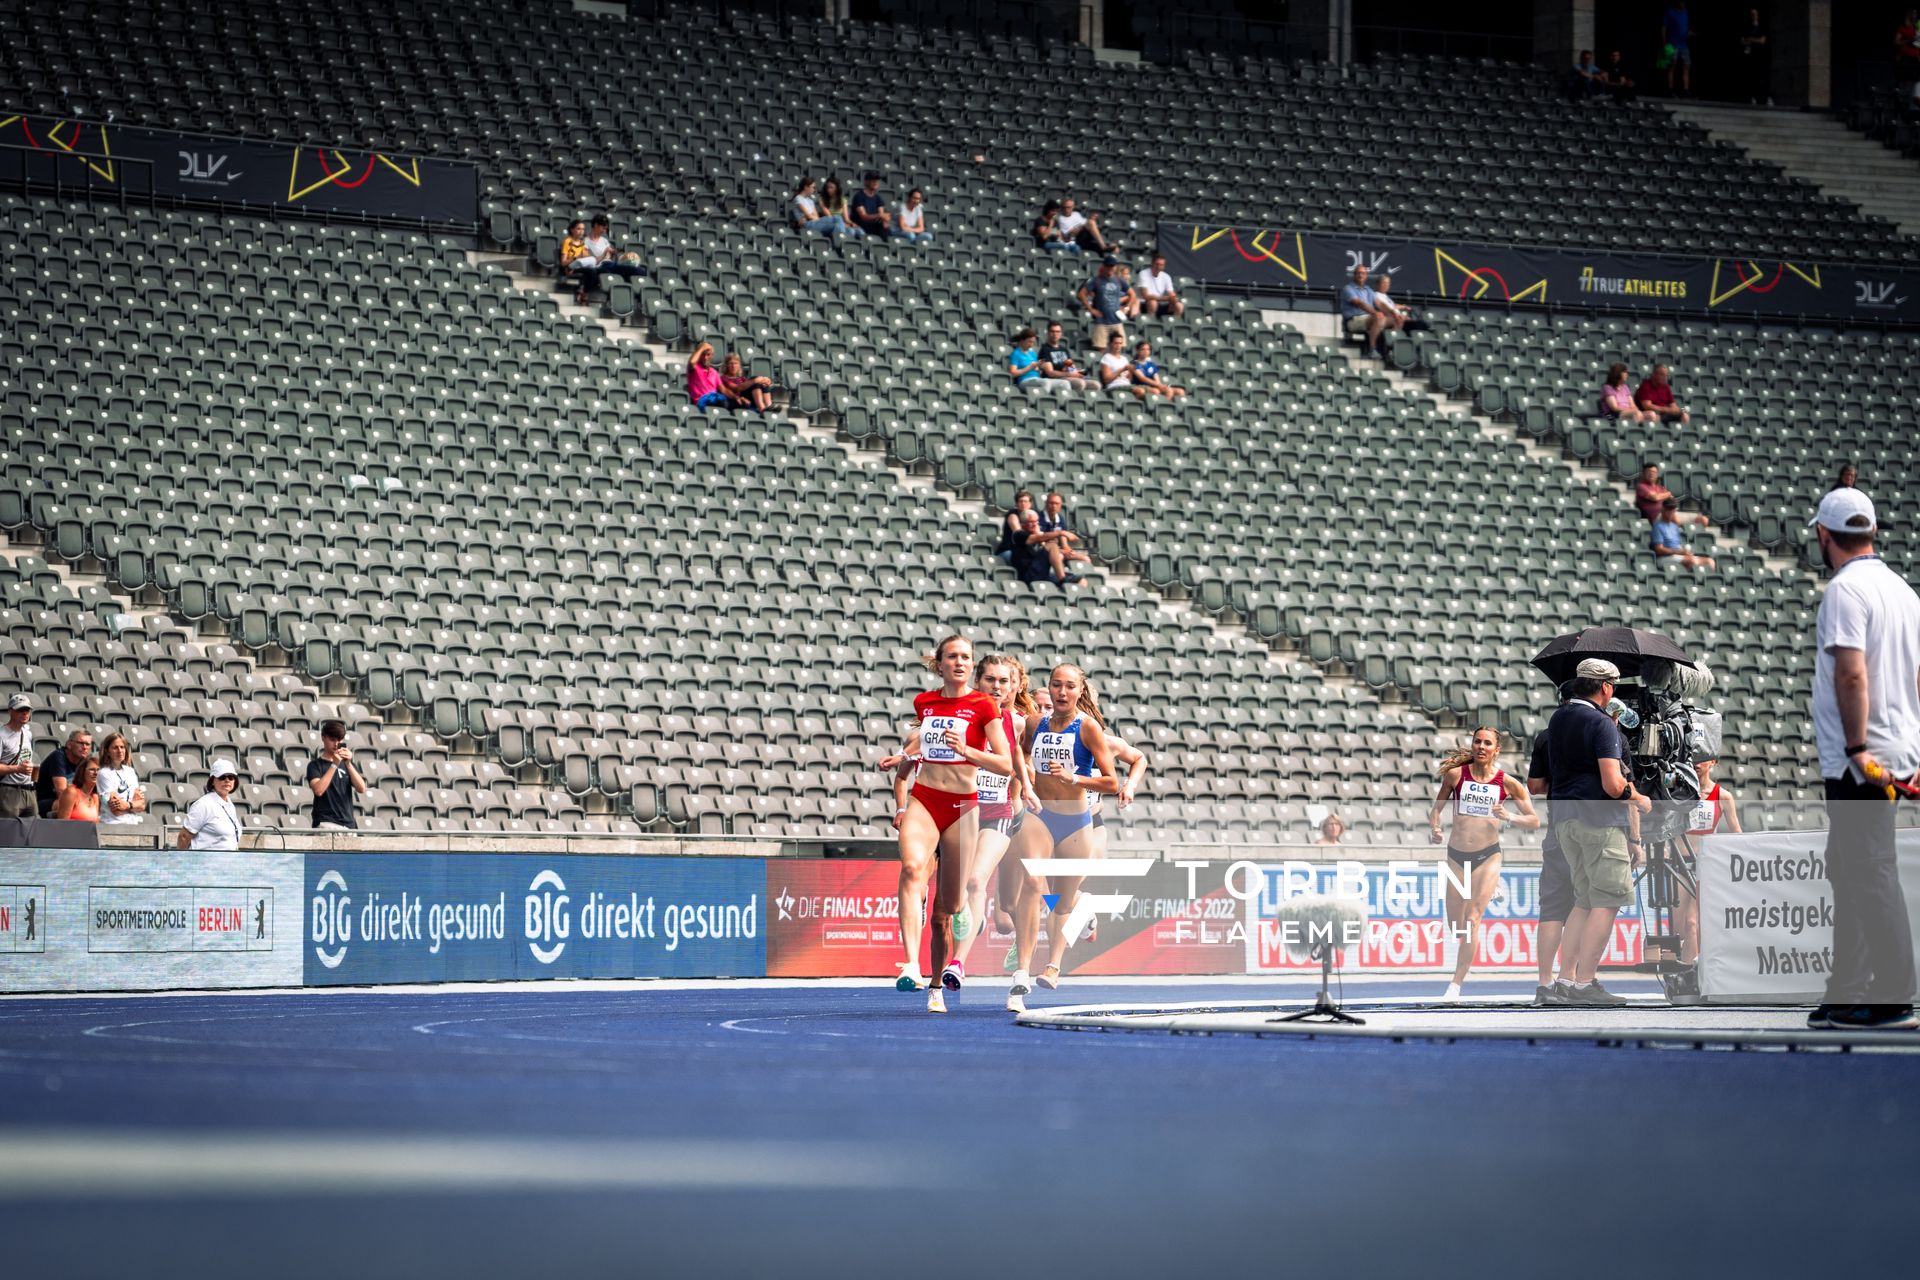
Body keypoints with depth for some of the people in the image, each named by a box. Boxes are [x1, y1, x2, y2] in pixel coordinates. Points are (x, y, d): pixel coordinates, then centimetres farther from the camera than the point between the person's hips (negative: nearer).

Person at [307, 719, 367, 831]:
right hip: (326, 824, -5)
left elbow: (362, 789, 2)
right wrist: (335, 764, -14)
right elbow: (318, 790, -13)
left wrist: (348, 763, -7)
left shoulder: (348, 764, 17)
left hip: (348, 823, 5)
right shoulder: (315, 765, 5)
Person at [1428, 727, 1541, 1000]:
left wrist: (1508, 816, -19)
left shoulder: (1507, 782, -4)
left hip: (1487, 855, -2)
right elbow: (1436, 808, 7)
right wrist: (1435, 828, -14)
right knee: (1455, 928, 8)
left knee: (1473, 921, -13)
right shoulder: (1456, 774, -3)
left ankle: (1456, 986, -8)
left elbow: (1535, 822, -1)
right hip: (1456, 854, 2)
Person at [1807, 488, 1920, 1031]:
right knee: (1847, 870, 15)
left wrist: (1856, 747, -22)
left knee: (1872, 873, -8)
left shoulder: (1846, 588, -12)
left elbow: (1852, 673, -22)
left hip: (1858, 761, -9)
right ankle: (1846, 995, 19)